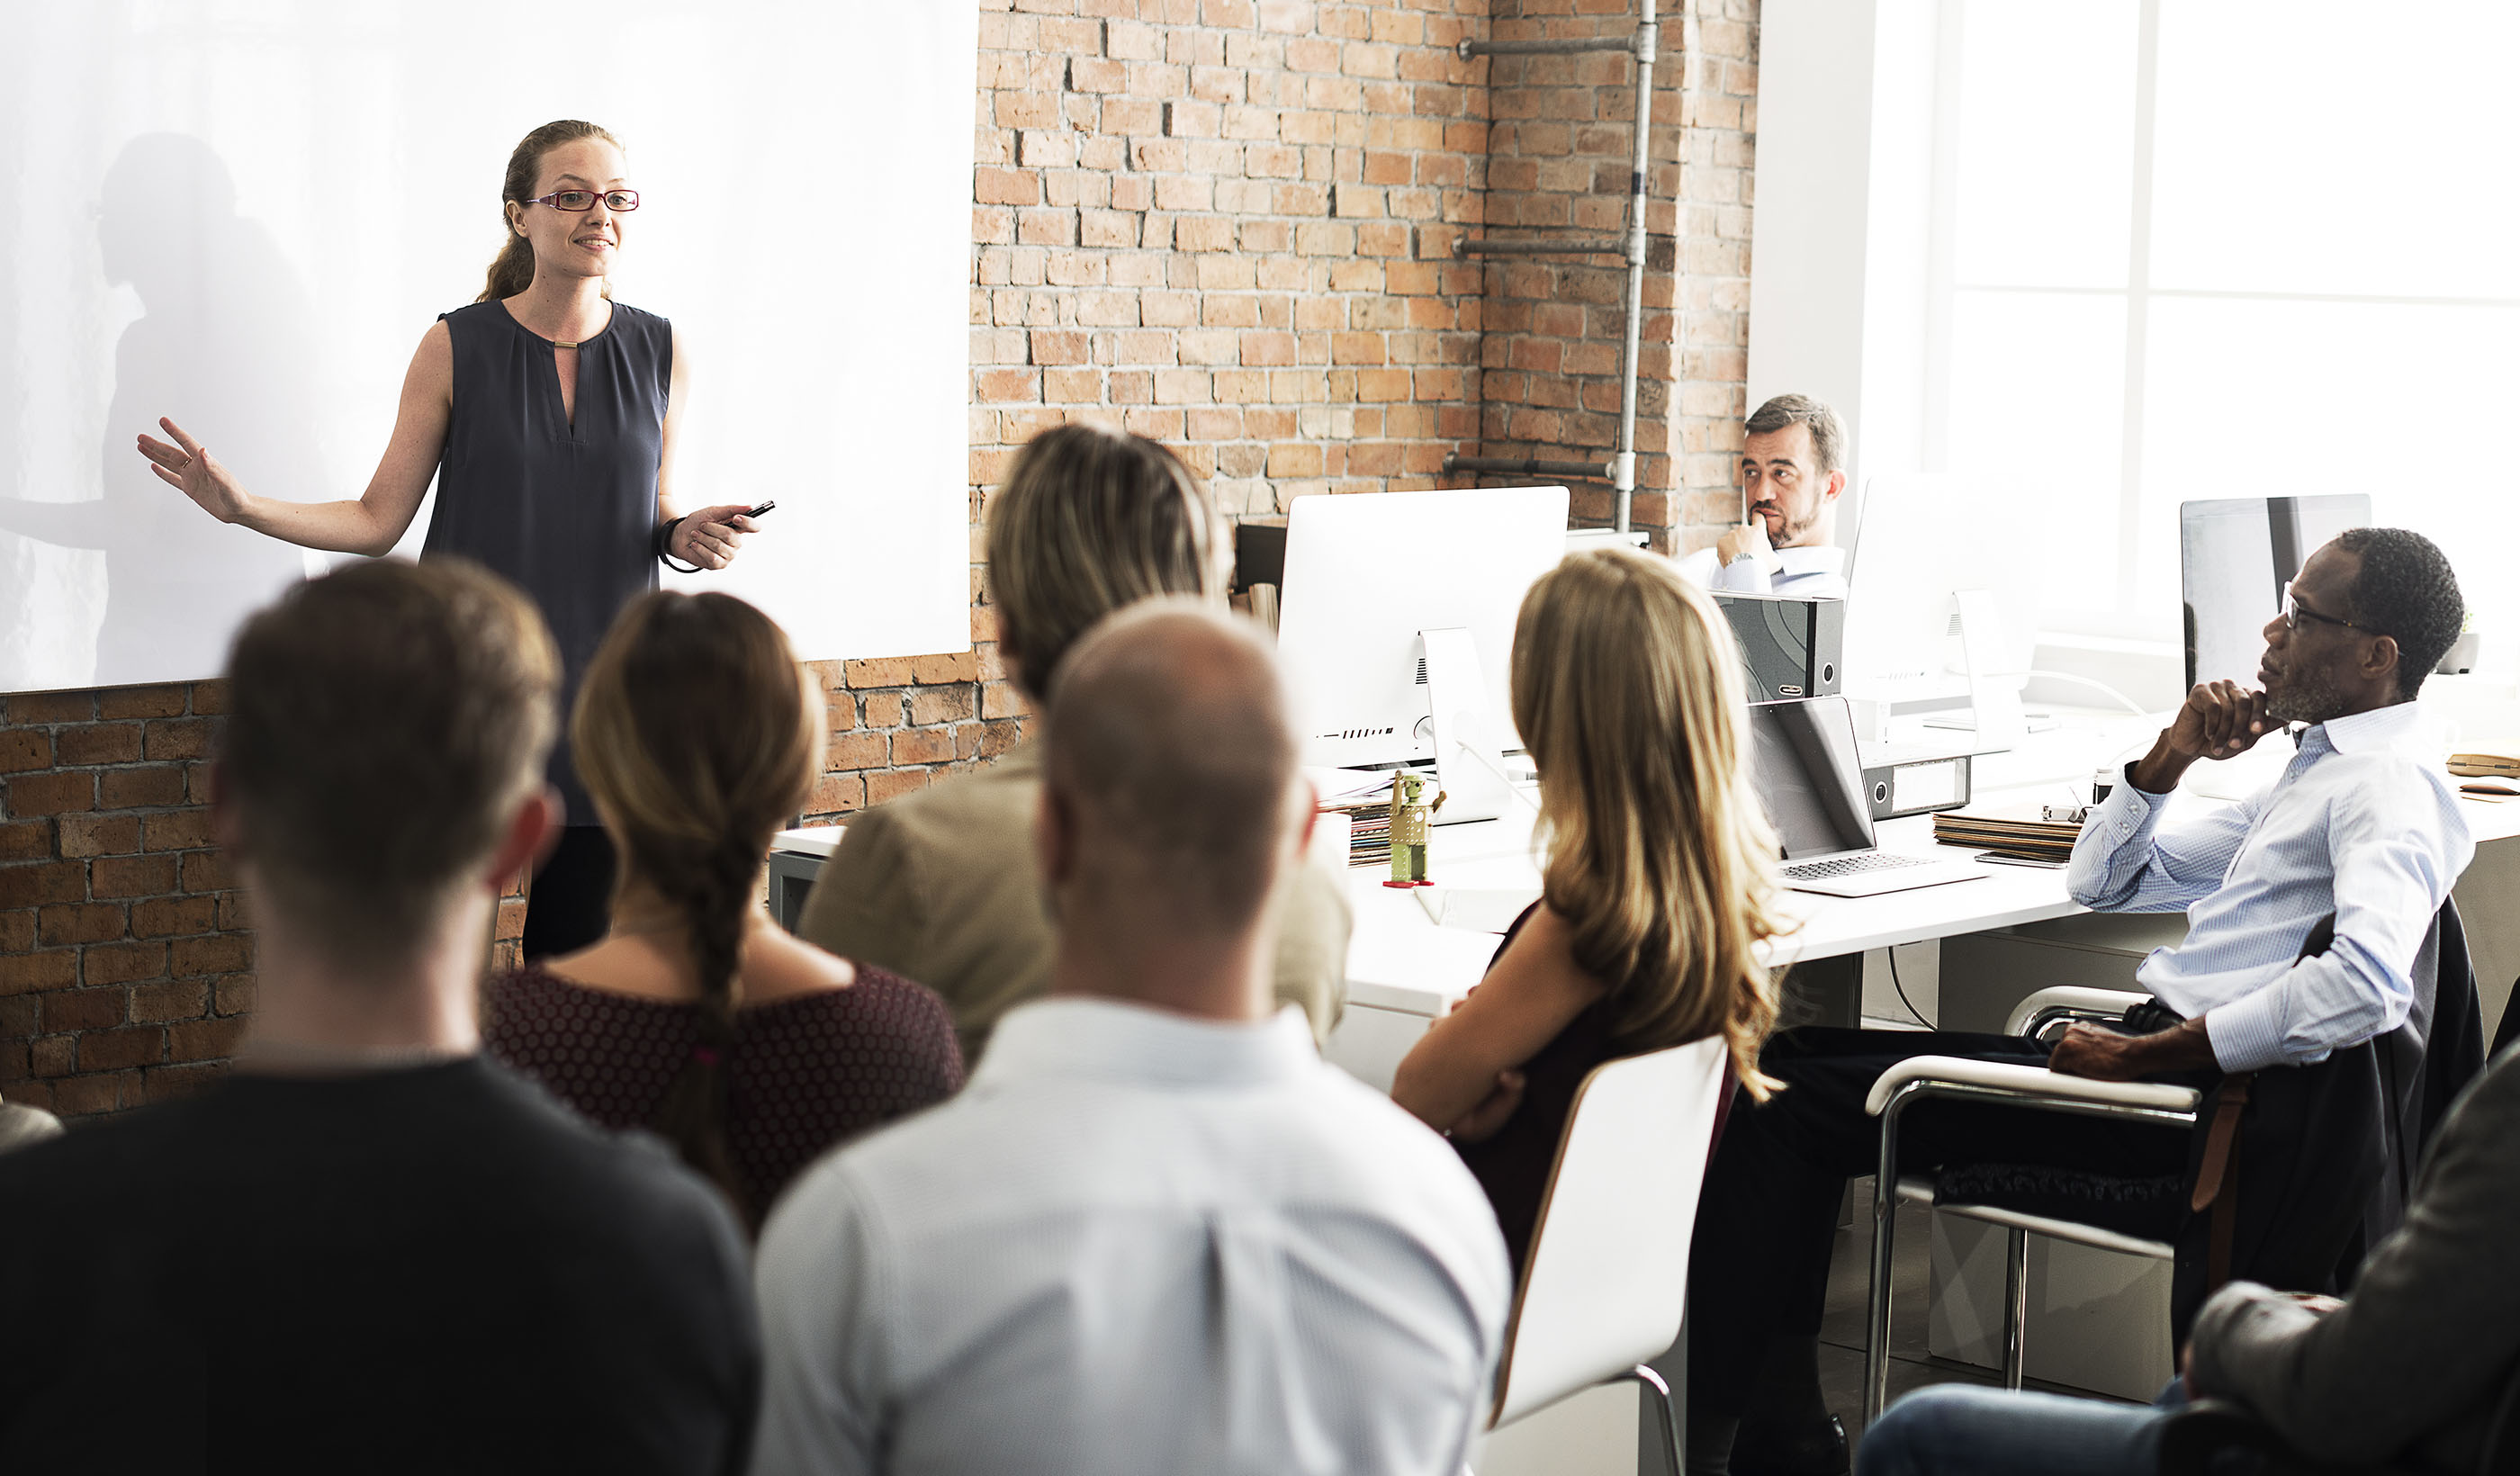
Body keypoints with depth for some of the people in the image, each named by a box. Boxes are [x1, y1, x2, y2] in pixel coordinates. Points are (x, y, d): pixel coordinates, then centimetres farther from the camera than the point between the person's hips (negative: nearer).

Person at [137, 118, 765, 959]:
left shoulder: (660, 353, 5)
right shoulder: (456, 348, -2)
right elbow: (378, 519, 1)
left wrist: (686, 536, -5)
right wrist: (245, 507, -10)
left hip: (602, 688, 2)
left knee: (581, 954, 4)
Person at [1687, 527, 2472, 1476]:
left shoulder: (2391, 784, -11)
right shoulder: (2321, 765, 21)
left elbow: (2368, 985, -31)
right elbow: (2100, 881, 26)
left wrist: (2143, 1057, -26)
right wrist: (2174, 754, 8)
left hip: (2190, 1103, -10)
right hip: (2151, 1055, 10)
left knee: (1795, 1108, -13)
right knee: (1798, 1058, 6)